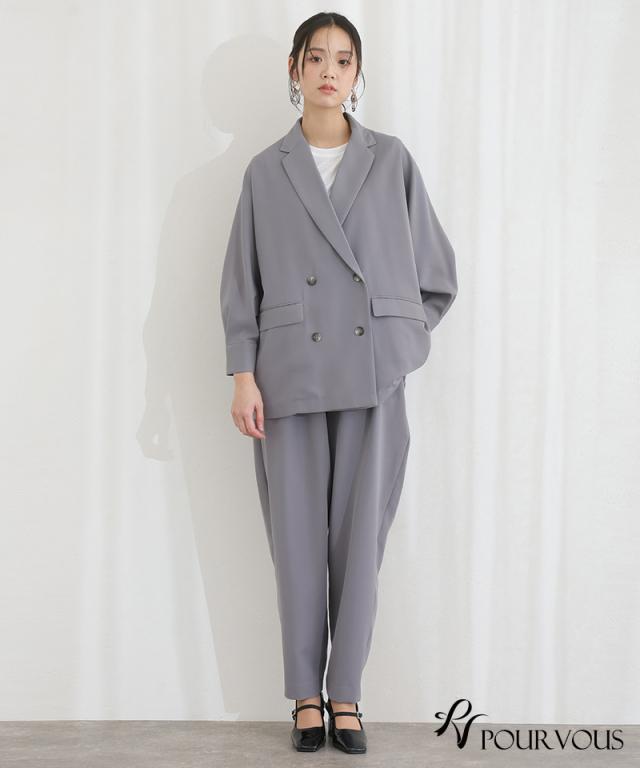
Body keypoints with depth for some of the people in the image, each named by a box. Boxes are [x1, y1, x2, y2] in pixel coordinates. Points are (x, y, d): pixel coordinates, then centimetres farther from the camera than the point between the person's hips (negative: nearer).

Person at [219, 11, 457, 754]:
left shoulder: (393, 161, 6)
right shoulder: (265, 171, 6)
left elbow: (437, 275, 11)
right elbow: (242, 283, 3)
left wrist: (399, 342, 6)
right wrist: (241, 375, -5)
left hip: (372, 377, 0)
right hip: (292, 376, 0)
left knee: (360, 532, 2)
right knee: (297, 536, 3)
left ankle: (346, 691, 15)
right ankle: (305, 693, 16)